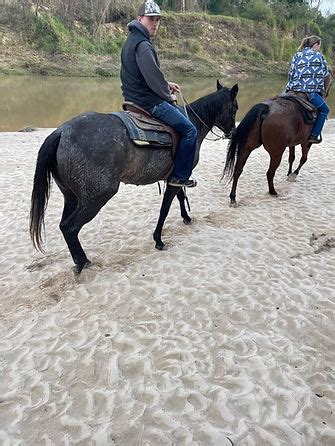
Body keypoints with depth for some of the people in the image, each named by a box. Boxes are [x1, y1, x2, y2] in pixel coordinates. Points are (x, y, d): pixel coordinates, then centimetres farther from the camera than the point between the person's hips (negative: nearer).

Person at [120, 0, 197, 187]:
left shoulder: (132, 40, 15)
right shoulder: (142, 45, -20)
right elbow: (153, 77, -23)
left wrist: (166, 84, 17)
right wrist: (168, 96, -5)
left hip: (135, 98, 11)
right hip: (149, 102, -11)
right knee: (189, 130, -6)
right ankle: (180, 177, -1)